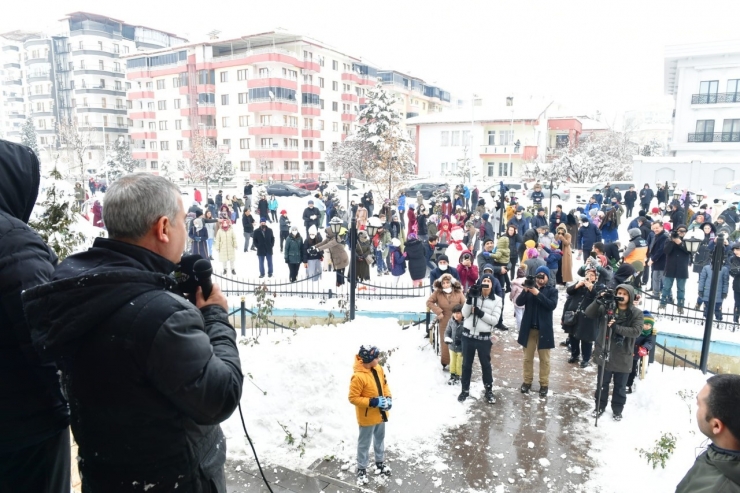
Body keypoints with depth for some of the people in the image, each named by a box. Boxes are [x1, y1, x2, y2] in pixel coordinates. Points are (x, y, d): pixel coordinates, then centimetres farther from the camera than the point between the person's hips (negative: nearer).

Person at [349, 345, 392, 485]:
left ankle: (380, 463, 47)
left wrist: (388, 398, -8)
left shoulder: (378, 369, -7)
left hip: (380, 414, 7)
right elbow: (353, 398, -24)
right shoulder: (358, 376, -30)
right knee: (364, 444, 13)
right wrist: (373, 402, -28)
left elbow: (384, 384, 9)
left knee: (380, 440, 26)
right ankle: (361, 470, 32)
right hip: (367, 417, -7)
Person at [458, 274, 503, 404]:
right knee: (466, 364, 12)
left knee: (486, 364, 11)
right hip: (468, 335, 1)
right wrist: (469, 299, -19)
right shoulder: (473, 295, -1)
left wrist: (480, 313, -21)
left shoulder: (496, 300, -3)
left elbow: (494, 320, -9)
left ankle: (489, 390, 28)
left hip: (484, 337, -1)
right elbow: (465, 314, -6)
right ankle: (465, 389, 27)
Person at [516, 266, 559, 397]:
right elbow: (519, 302, -7)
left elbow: (552, 305, -17)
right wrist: (525, 291, -24)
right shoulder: (530, 287, 4)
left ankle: (544, 384, 18)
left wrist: (538, 294, -24)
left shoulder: (552, 290, -1)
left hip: (544, 329, -2)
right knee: (527, 357, 11)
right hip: (529, 328, 2)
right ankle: (527, 381, 23)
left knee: (544, 359, 8)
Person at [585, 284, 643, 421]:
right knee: (602, 383, 13)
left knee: (620, 386, 14)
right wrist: (598, 301, -26)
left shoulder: (636, 313, -5)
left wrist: (617, 327, -27)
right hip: (604, 352, 1)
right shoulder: (606, 307, -3)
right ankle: (599, 407, 31)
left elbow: (636, 331, -15)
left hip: (623, 356, 0)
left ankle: (617, 410, 31)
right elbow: (588, 313, -10)